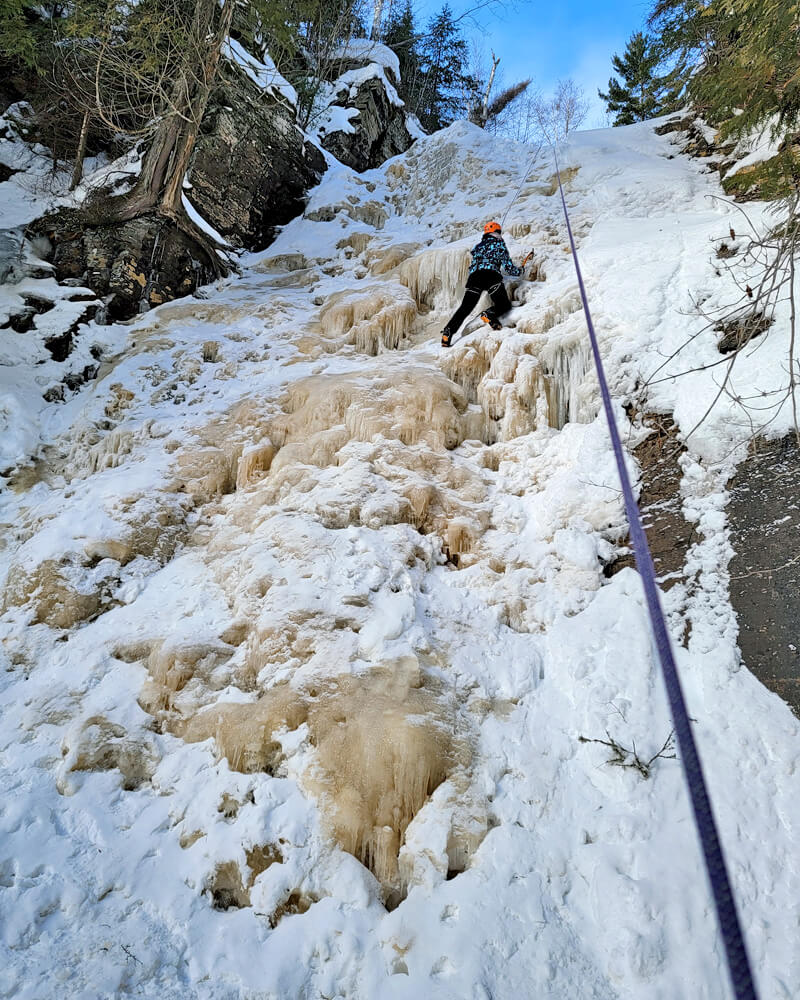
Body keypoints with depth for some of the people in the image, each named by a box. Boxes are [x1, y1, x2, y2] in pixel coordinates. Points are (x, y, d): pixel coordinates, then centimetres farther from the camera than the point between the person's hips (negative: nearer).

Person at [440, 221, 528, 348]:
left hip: (474, 276, 4)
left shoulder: (478, 246, 27)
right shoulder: (499, 244, 14)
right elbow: (508, 265, 10)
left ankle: (448, 331, -13)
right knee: (504, 304, 1)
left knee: (465, 307, 4)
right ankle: (490, 314, -32)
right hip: (492, 275, -4)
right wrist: (519, 271, 27)